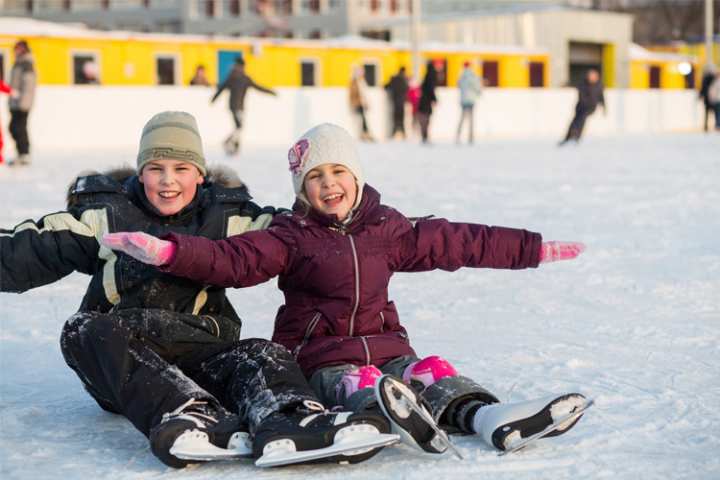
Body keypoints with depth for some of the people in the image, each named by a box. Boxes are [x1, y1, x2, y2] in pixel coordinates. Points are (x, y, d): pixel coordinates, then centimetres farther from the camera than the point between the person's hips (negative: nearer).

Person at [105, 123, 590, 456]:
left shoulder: (387, 227, 12)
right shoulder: (290, 236, 2)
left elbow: (458, 242, 18)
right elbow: (232, 259, -10)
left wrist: (534, 249, 22)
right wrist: (170, 251, -28)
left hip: (385, 346, 3)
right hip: (321, 358, -3)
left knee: (431, 373, -25)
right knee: (359, 384, -34)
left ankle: (490, 419, -52)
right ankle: (391, 415, -68)